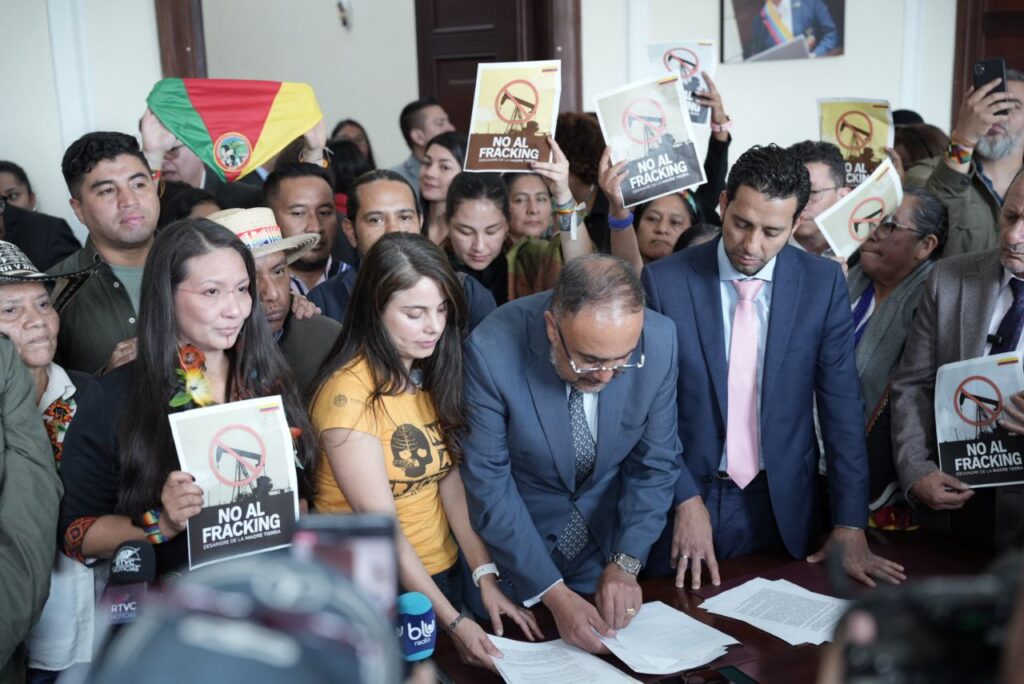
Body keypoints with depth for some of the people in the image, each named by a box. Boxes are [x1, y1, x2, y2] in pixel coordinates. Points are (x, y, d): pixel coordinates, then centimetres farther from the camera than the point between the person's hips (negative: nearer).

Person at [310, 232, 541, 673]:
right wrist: (453, 620, -24)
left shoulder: (433, 374, 0)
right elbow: (380, 524, -23)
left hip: (440, 571, 7)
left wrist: (485, 576, -14)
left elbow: (451, 479, -4)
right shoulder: (348, 393, -22)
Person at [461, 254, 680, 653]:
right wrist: (553, 593, -24)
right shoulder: (491, 352, -30)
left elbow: (656, 462, -9)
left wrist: (625, 563, -16)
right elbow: (487, 482, -22)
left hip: (612, 533, 2)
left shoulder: (659, 340, -21)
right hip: (517, 536, -2)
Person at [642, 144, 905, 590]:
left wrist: (850, 525, -6)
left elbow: (842, 404, -4)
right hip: (688, 497, -1)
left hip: (784, 505, 1)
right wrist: (686, 499, -12)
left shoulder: (823, 284, -5)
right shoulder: (664, 281, -9)